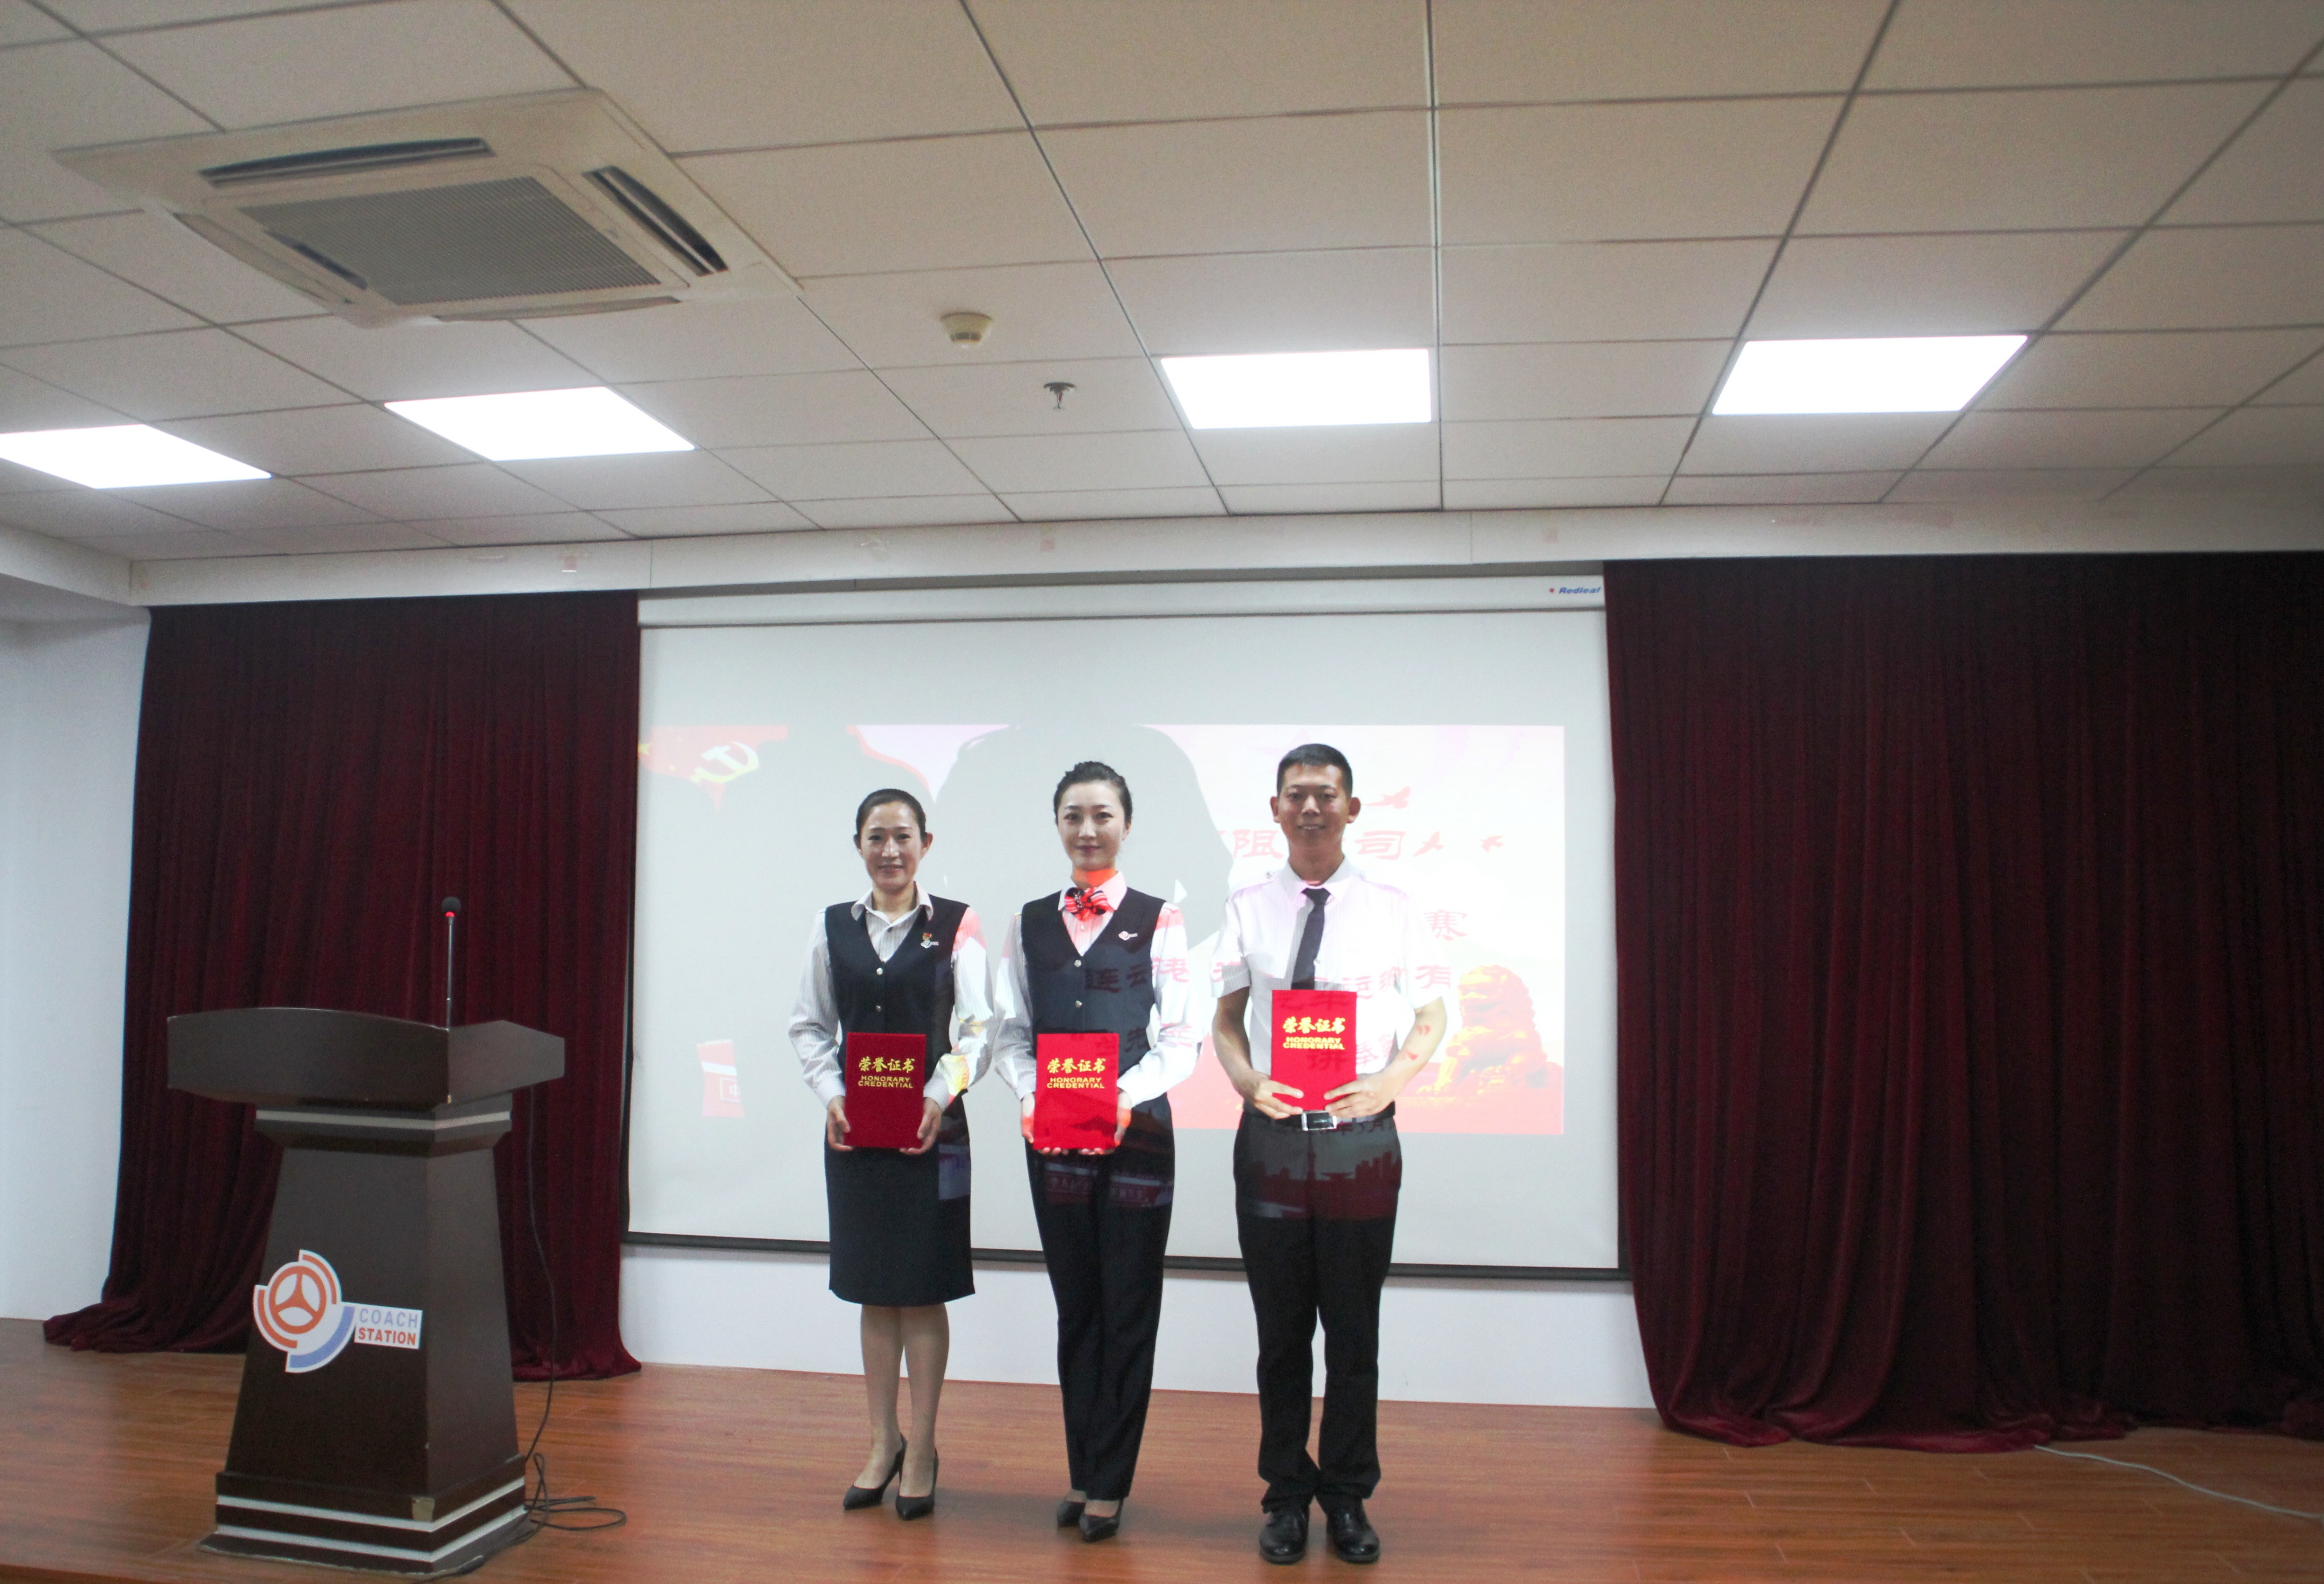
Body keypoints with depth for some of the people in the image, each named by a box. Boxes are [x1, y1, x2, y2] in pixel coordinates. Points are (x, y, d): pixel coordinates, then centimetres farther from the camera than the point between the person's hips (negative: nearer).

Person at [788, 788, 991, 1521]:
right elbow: (809, 1026, 9)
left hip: (931, 1128, -3)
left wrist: (941, 1094, -20)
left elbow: (977, 1026, -6)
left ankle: (921, 1449, 17)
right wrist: (830, 1092, -6)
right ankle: (884, 1442, 27)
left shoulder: (955, 925, -2)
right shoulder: (833, 926, 8)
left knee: (923, 1290, 3)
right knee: (873, 1290, 13)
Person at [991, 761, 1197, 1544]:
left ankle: (1108, 1486, 16)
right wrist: (1029, 1096, -11)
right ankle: (1082, 1474, 25)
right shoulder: (1030, 921, 9)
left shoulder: (1159, 920, -1)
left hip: (1137, 1130, -3)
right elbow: (1010, 1032, 8)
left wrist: (1128, 1095, -20)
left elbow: (1180, 1037, -5)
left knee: (1129, 1311, 4)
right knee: (1075, 1307, 12)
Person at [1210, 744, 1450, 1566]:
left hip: (1361, 1136, -1)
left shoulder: (1390, 907, -1)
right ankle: (1287, 1493, 28)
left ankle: (1348, 1495, 28)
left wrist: (1390, 1081, -12)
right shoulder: (1248, 908, 2)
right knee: (1281, 1330, 12)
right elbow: (1226, 1020, 8)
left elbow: (1430, 1016, 5)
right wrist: (1248, 1080, -12)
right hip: (1271, 1136, 1)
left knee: (1354, 1329, 10)